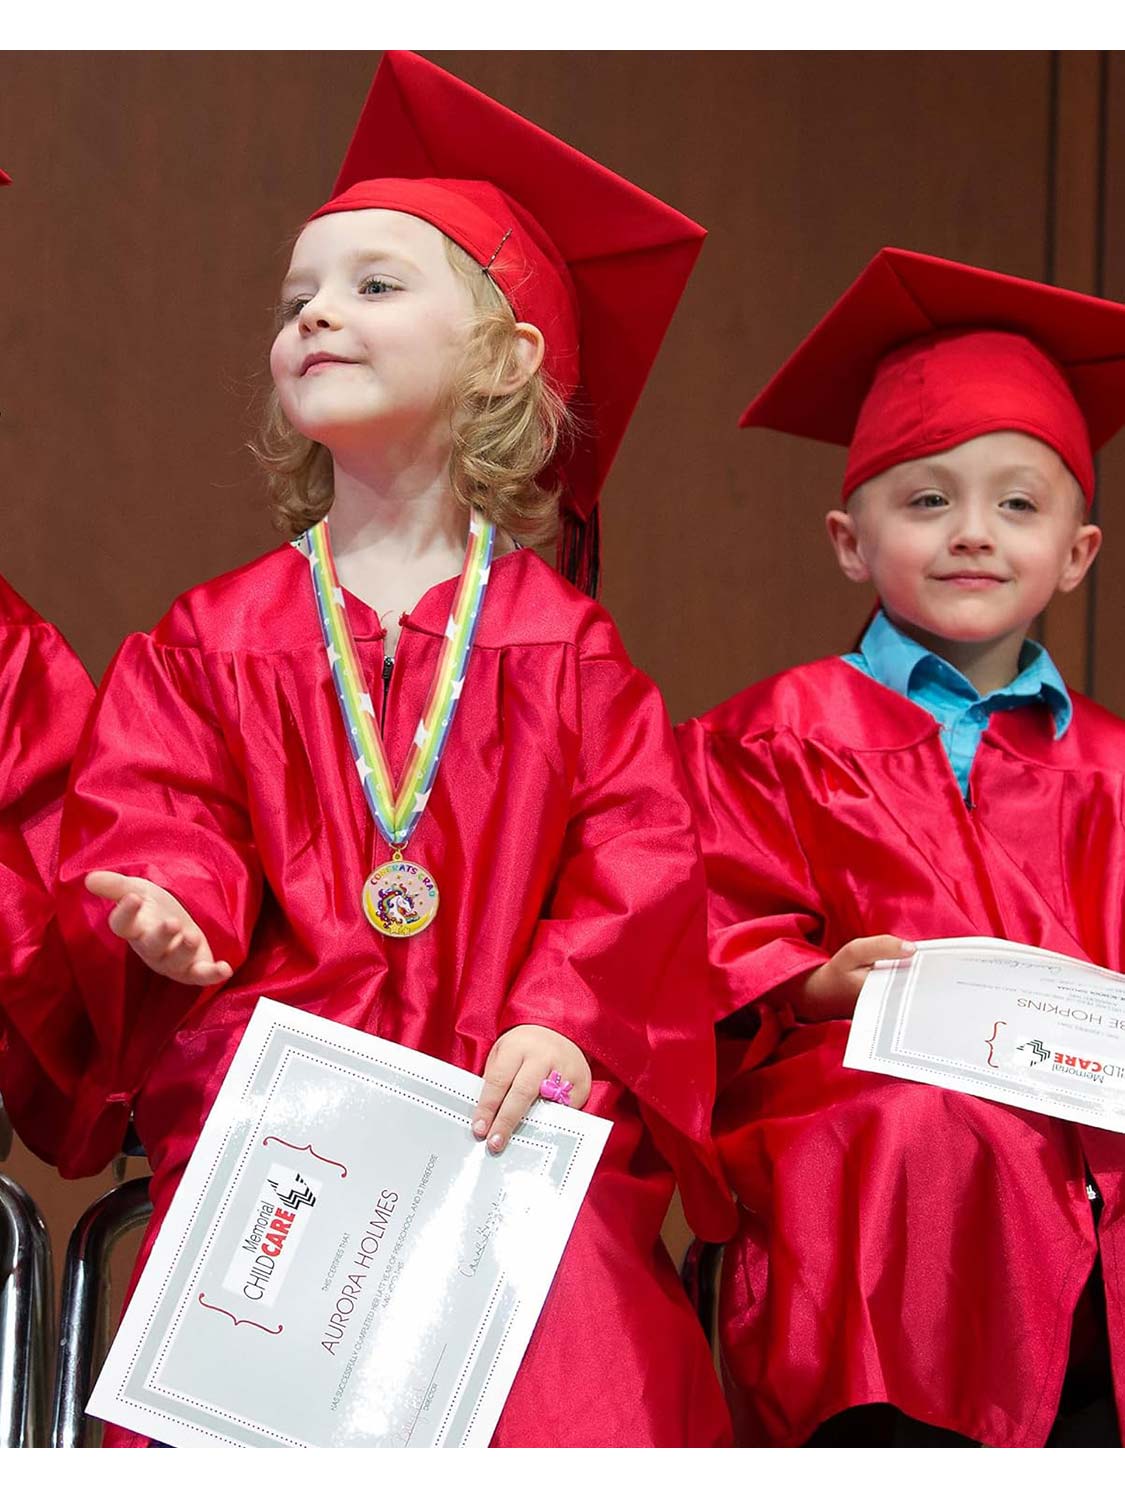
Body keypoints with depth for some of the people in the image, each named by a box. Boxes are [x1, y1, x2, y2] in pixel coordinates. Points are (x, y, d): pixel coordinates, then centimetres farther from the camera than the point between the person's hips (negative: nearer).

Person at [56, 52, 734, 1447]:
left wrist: (568, 1023, -15)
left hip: (509, 1106, 0)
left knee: (565, 1355, -21)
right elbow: (152, 814, 6)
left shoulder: (562, 647, 10)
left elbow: (641, 853, 1)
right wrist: (169, 914, -17)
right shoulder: (215, 637, 14)